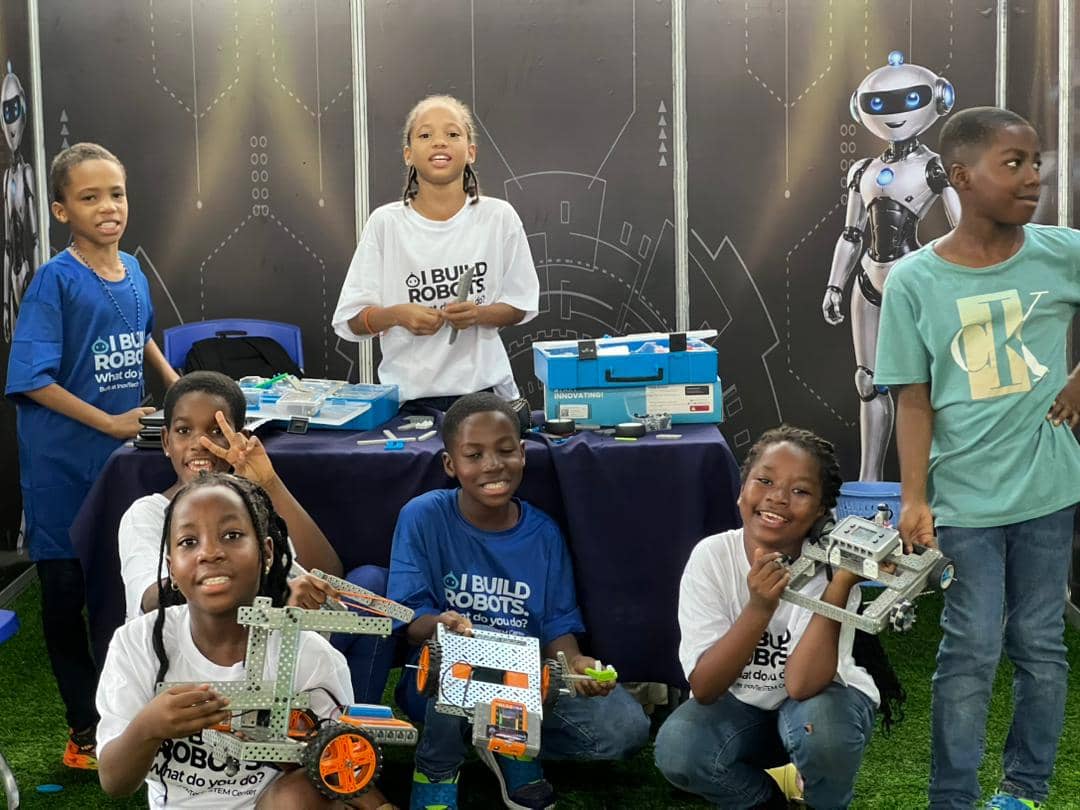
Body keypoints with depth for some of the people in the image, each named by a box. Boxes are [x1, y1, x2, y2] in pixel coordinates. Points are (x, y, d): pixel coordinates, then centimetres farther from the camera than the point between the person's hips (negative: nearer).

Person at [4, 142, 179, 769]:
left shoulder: (133, 271, 5)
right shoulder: (56, 281, -13)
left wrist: (176, 382, 13)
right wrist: (108, 422, -17)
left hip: (124, 454, 5)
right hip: (64, 461, -4)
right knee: (66, 591, 5)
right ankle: (88, 728, 18)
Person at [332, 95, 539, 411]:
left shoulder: (499, 217, 0)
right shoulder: (385, 222, -2)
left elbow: (520, 305, 7)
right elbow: (350, 320, 0)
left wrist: (478, 313, -13)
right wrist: (397, 314, -19)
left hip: (484, 389, 0)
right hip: (408, 394, 0)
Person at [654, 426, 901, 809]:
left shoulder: (828, 566, -22)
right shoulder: (711, 557, -19)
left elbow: (802, 685, -34)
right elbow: (704, 689, -24)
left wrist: (840, 584, -40)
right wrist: (760, 608, -38)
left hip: (820, 698, -1)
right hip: (739, 704, 1)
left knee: (819, 727, -35)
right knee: (676, 750, -28)